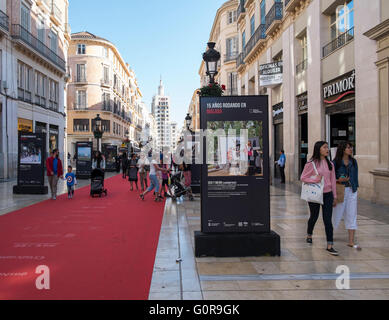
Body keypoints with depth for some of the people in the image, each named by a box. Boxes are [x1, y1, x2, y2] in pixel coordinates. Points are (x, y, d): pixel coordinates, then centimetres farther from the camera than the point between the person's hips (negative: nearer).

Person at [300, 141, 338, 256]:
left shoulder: (330, 164, 5)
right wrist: (315, 179, -19)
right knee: (314, 217, 14)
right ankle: (309, 235, 42)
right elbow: (303, 178, -4)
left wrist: (334, 196, 11)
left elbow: (333, 180, 10)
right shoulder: (311, 164, -8)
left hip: (327, 194, 3)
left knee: (328, 220, -3)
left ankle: (330, 245, 0)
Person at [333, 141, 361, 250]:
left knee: (352, 216, 3)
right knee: (337, 214, 5)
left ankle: (351, 241, 8)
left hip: (352, 190, 4)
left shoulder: (353, 161, 7)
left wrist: (356, 191, 9)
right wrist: (338, 180, -21)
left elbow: (355, 176, 11)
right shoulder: (336, 162, -5)